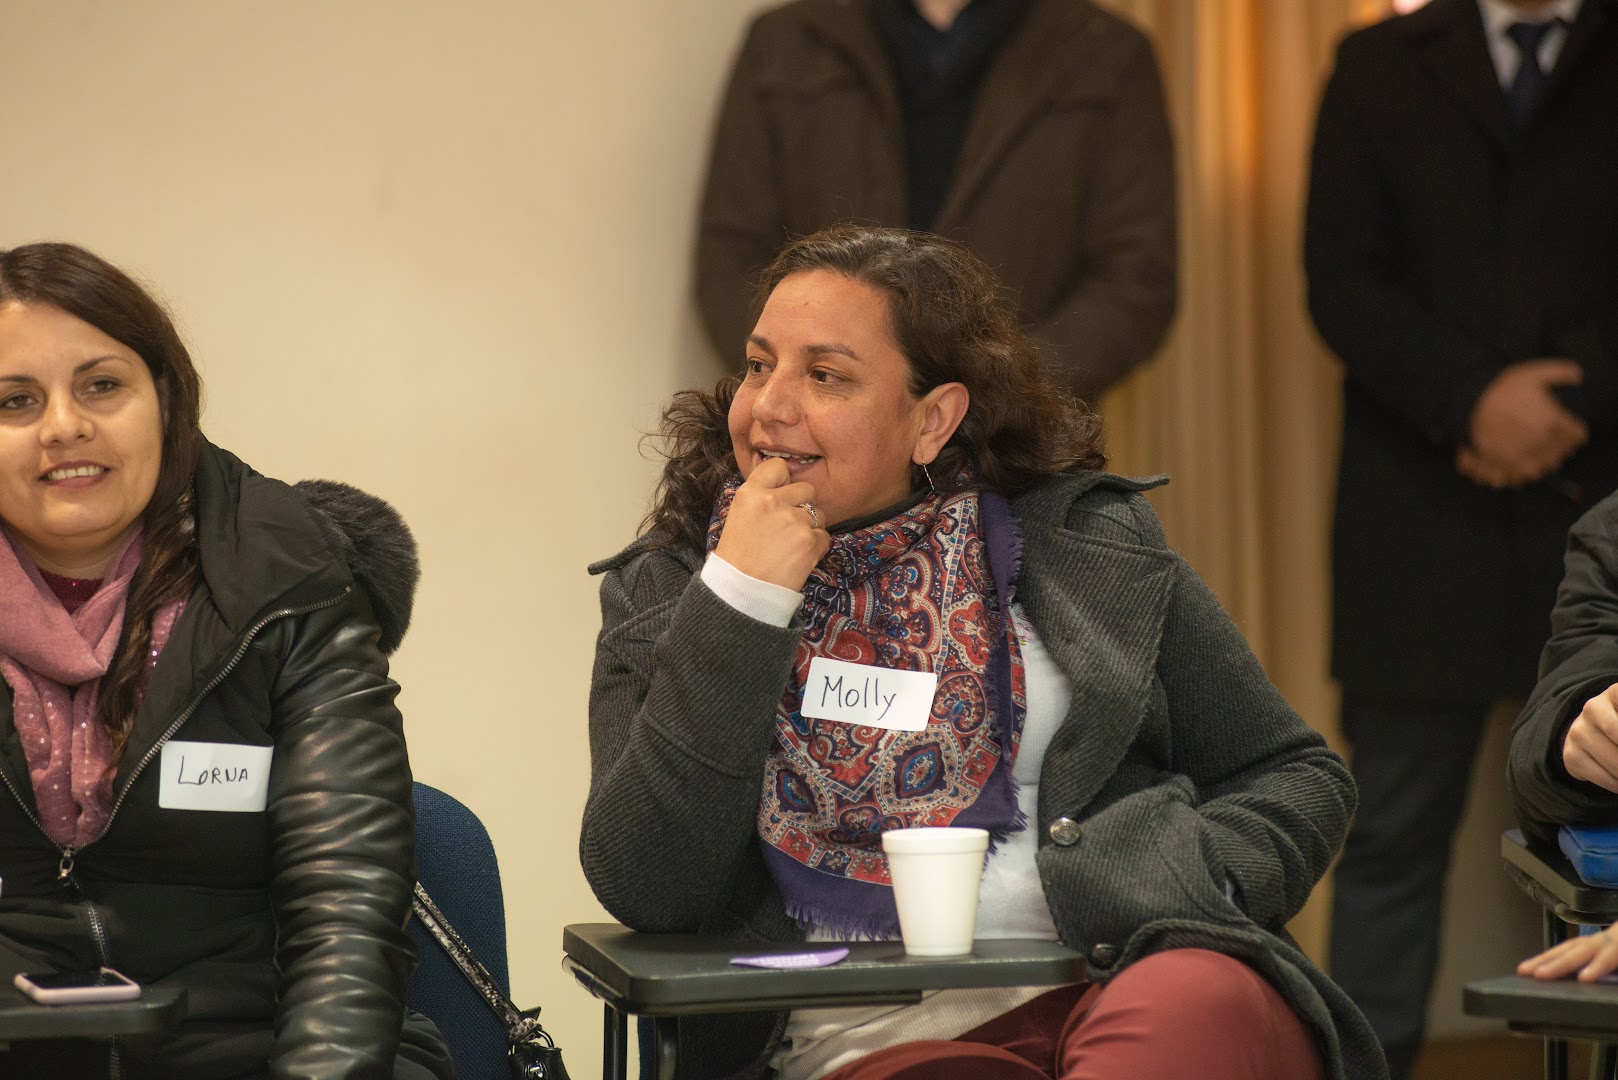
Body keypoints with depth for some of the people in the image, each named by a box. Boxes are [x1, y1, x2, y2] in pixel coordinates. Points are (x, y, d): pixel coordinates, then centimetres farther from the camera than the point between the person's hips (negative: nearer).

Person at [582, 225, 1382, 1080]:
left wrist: (1174, 891, -4)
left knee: (1197, 1006, -36)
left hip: (1124, 982, 1)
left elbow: (1296, 777, 18)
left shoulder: (1085, 543, 14)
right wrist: (741, 597, -5)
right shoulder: (662, 591, 14)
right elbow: (645, 889, -1)